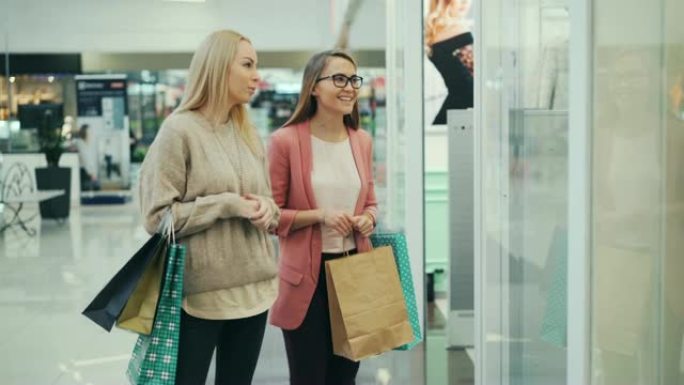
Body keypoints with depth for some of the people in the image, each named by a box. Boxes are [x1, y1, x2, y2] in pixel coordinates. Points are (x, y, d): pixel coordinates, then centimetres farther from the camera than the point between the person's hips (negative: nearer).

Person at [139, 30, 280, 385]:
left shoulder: (248, 133, 11)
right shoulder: (179, 130, -10)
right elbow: (157, 216, -13)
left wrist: (266, 209, -6)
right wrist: (227, 205, -18)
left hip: (253, 287, 6)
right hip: (199, 292, -6)